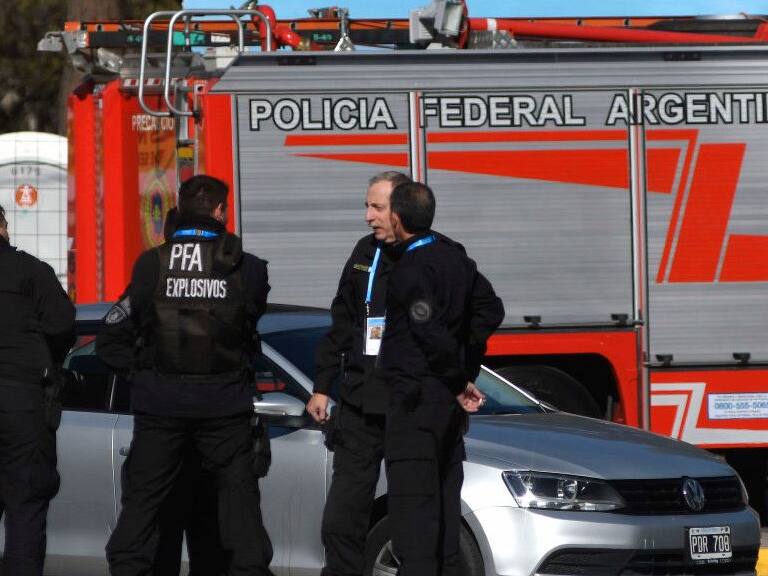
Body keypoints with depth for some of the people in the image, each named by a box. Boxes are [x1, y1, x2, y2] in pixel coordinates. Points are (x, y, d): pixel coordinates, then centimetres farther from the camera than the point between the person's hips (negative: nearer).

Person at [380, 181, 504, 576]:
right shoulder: (454, 257, 11)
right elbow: (491, 311, 20)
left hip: (414, 397, -9)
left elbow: (432, 334, -21)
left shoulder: (410, 269, -16)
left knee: (412, 502, -9)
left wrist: (459, 382, -9)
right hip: (449, 401, 9)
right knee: (445, 498, 13)